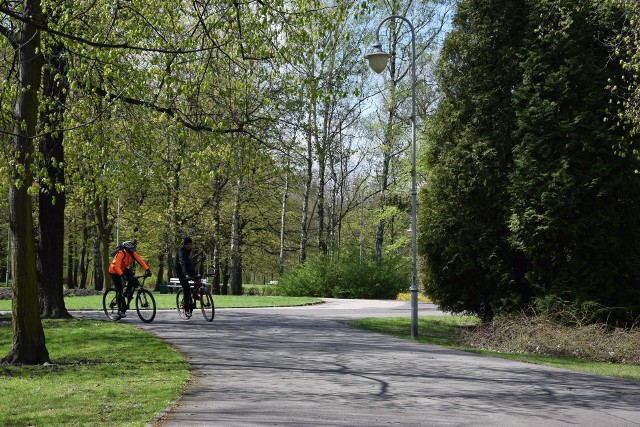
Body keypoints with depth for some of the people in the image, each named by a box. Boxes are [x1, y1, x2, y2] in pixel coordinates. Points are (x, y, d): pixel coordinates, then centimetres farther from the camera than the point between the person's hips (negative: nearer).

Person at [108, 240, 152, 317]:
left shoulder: (132, 253, -14)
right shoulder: (121, 253, -32)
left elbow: (140, 260, -20)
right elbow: (117, 266, -39)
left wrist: (147, 270, -32)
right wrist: (122, 275, -53)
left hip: (123, 269, 6)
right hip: (114, 271, -6)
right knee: (120, 291, -10)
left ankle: (128, 293, 0)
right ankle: (120, 310, -1)